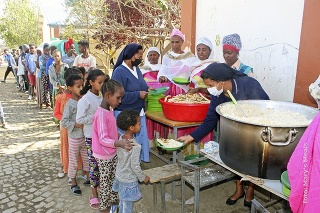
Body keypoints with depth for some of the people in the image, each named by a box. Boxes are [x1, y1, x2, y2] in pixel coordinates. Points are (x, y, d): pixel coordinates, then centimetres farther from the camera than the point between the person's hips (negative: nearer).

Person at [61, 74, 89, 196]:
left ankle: (88, 177, 39)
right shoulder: (70, 104, -18)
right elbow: (64, 122, -20)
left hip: (85, 136, 5)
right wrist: (77, 125, -26)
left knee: (87, 157, 19)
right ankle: (73, 183, 27)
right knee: (73, 160, 11)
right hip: (74, 137, -5)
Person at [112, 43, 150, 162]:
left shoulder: (136, 68, 9)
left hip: (139, 112, 8)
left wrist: (146, 90, 3)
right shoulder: (119, 72, -17)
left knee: (141, 140, 15)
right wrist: (138, 94, -22)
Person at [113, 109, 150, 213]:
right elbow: (135, 166, -23)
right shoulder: (135, 146, -29)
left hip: (119, 176, 8)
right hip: (129, 181, -7)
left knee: (122, 204, 25)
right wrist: (143, 177, -6)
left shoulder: (121, 139, -5)